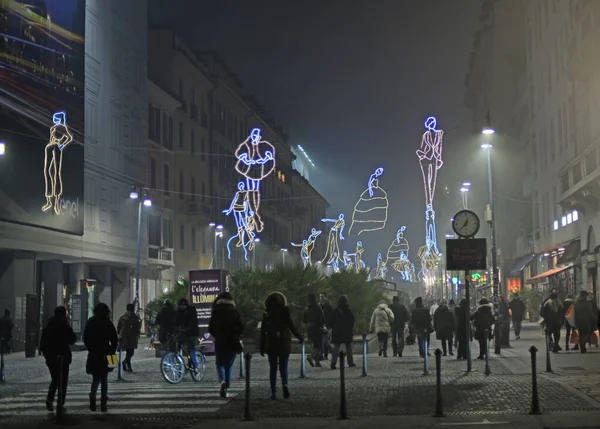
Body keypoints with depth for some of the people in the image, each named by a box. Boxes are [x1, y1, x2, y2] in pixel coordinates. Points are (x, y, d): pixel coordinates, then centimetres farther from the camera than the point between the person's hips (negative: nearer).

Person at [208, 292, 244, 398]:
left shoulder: (216, 312, -1)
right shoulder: (235, 312, 0)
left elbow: (210, 328, -1)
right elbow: (241, 328, -3)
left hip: (220, 342, -1)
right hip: (232, 343, 1)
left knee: (220, 364, 10)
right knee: (229, 365, 13)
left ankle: (222, 381, -18)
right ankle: (226, 387, 10)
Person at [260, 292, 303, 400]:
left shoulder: (267, 314, 1)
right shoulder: (285, 311, -3)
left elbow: (263, 331, 3)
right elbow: (291, 326, -5)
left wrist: (262, 347, 8)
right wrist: (300, 337, 9)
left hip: (271, 344, 1)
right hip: (284, 343, -1)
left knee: (273, 368, 8)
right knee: (283, 367, 6)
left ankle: (273, 392, 3)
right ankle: (284, 384, -22)